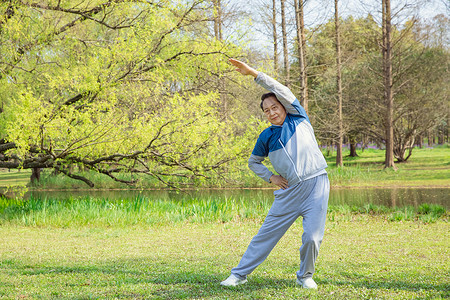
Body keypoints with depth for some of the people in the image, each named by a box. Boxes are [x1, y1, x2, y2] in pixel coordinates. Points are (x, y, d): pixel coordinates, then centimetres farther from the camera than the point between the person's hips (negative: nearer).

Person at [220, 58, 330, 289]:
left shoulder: (298, 118, 3)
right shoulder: (266, 136, 10)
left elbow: (282, 91, -10)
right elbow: (253, 161, 24)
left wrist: (253, 73, -12)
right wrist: (270, 177, 7)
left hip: (316, 185, -3)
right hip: (290, 190, 3)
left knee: (312, 237, -9)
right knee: (267, 232, 3)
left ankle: (305, 276, 14)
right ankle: (240, 274, 11)